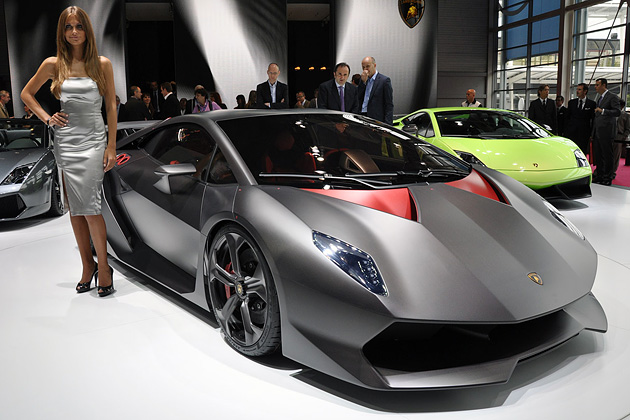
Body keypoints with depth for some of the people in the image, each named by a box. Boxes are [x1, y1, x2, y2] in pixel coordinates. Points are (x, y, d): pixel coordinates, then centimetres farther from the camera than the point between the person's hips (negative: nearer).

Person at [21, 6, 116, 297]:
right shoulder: (54, 64, 7)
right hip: (65, 140, 3)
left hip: (94, 140, -2)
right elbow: (26, 93, 20)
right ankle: (87, 266, 14)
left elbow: (111, 106, 3)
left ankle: (103, 267, 1)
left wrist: (111, 147, -3)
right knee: (74, 208, 4)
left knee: (89, 206, -11)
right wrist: (47, 118, 5)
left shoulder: (102, 64, 4)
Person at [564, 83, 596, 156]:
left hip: (584, 134, -2)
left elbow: (593, 119, 3)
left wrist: (591, 133, -3)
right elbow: (566, 117, 11)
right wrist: (565, 131, 4)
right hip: (571, 133, 2)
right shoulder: (571, 102, 10)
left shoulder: (592, 104, 3)